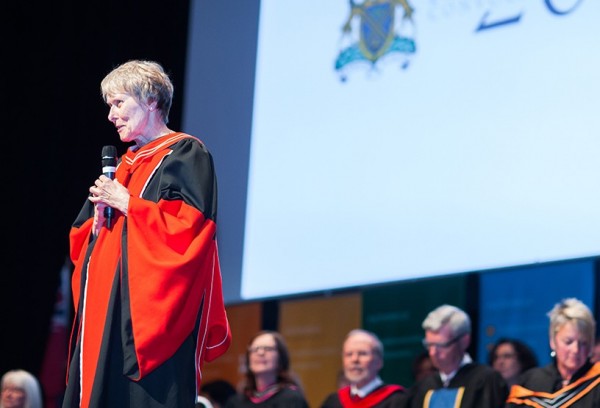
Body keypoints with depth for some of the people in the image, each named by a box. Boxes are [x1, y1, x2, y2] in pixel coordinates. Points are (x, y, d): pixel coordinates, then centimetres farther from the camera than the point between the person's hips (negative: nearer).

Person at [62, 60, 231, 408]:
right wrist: (99, 216, 1)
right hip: (107, 308, 8)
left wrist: (126, 204, -12)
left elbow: (189, 224, -16)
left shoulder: (186, 154, -2)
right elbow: (84, 241, 24)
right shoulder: (127, 164, 22)